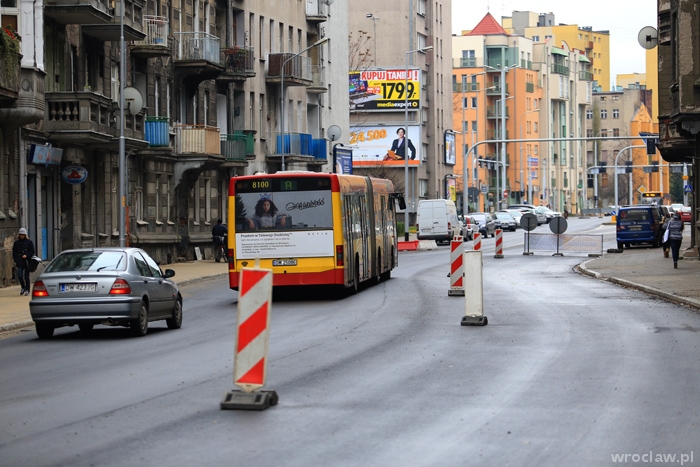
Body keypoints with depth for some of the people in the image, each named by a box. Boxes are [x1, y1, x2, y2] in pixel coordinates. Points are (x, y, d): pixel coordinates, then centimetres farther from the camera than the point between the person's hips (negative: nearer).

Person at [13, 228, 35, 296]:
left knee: (26, 276, 1)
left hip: (27, 262, -2)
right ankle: (23, 288, 16)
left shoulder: (29, 242, 3)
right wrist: (15, 260, 2)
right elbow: (14, 252, 12)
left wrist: (26, 255, -13)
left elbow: (32, 252, 2)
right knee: (19, 276, -7)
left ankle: (27, 290, 11)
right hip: (19, 262, 2)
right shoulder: (16, 243, 9)